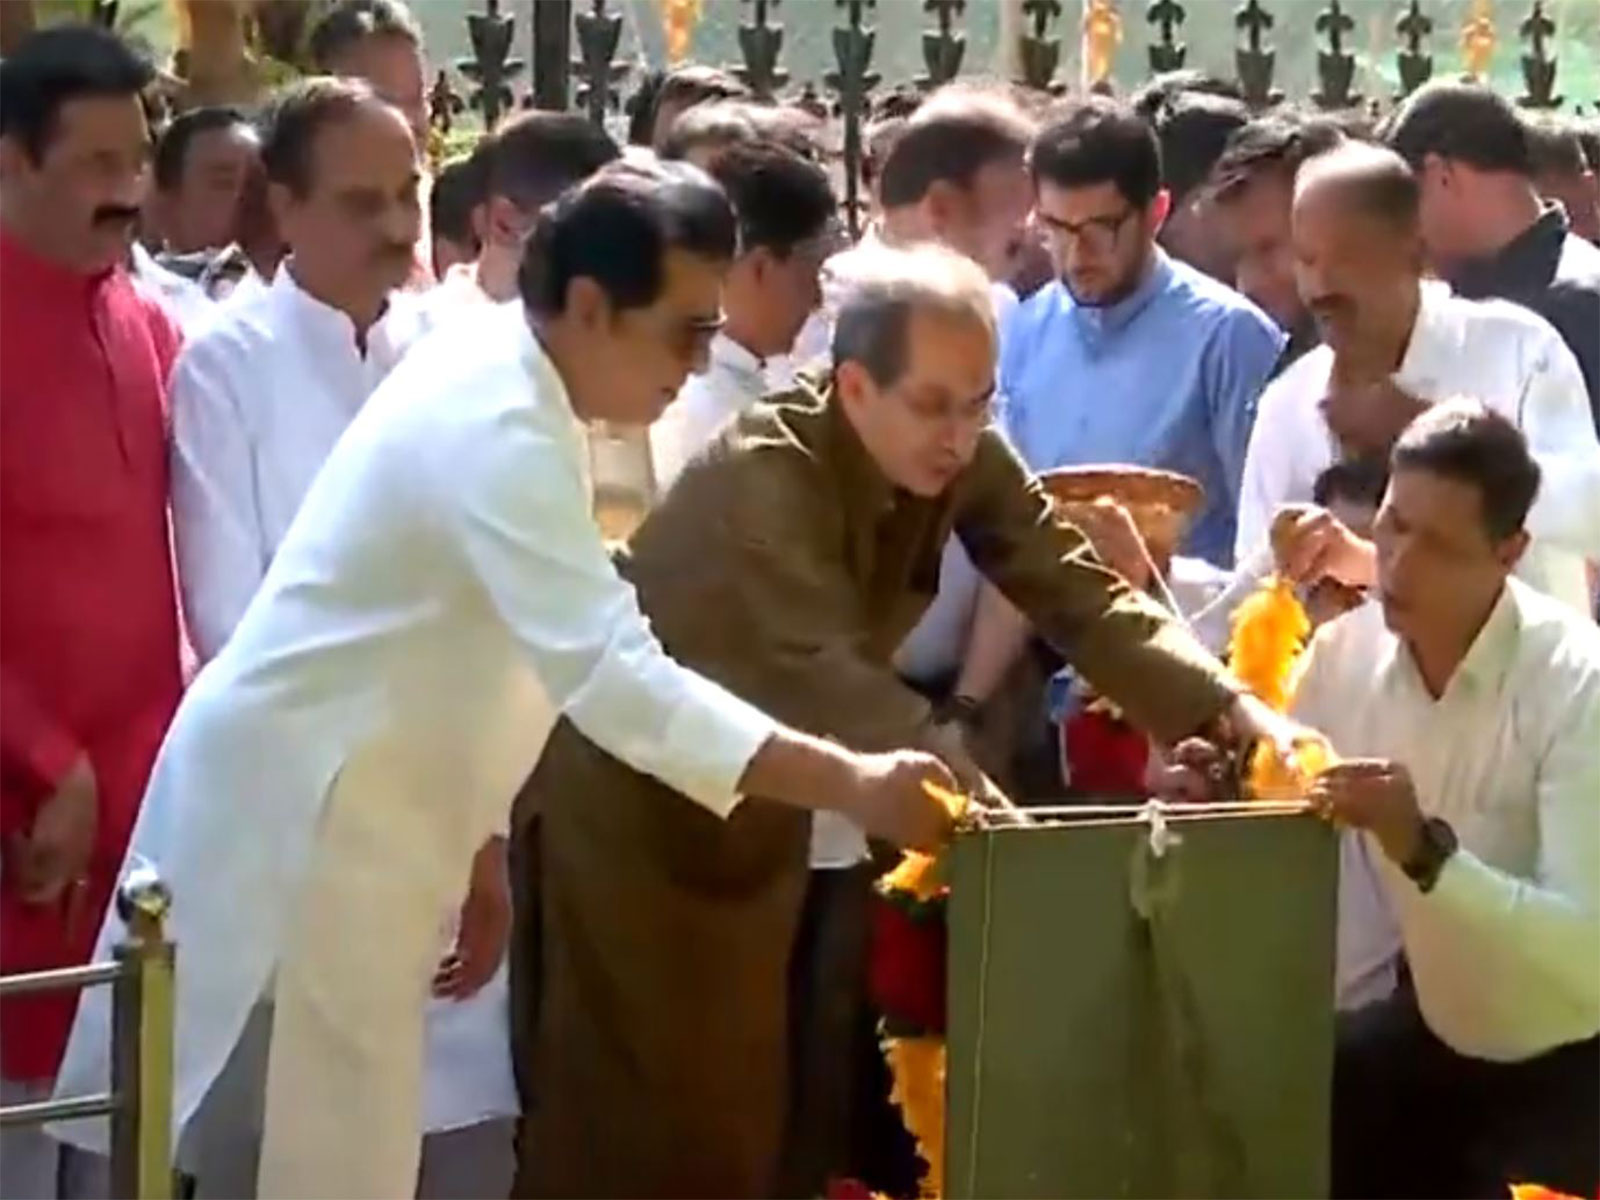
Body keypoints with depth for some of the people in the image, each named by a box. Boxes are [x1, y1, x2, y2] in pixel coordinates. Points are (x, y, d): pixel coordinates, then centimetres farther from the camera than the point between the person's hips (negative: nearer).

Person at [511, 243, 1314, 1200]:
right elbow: (825, 673, -43)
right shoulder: (765, 476, -30)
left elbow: (1082, 598, -15)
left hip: (751, 805, 7)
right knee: (636, 1115, -6)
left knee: (752, 1103, 8)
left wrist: (1233, 715, -31)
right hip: (630, 798, -6)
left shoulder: (966, 464, -10)